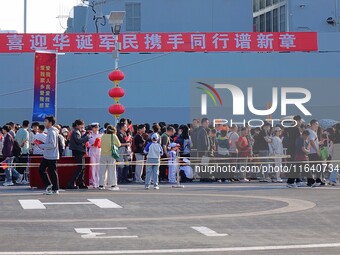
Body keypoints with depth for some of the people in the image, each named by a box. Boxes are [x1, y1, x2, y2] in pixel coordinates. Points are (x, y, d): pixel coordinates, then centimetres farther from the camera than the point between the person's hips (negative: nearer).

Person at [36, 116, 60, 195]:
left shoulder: (52, 132, -16)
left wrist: (41, 146, -17)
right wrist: (42, 145, 8)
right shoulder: (49, 131, 15)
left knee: (52, 172, -3)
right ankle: (49, 185, 17)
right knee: (41, 170, 10)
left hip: (51, 156, -10)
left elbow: (52, 145, -22)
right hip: (46, 156, 10)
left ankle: (55, 189, 3)